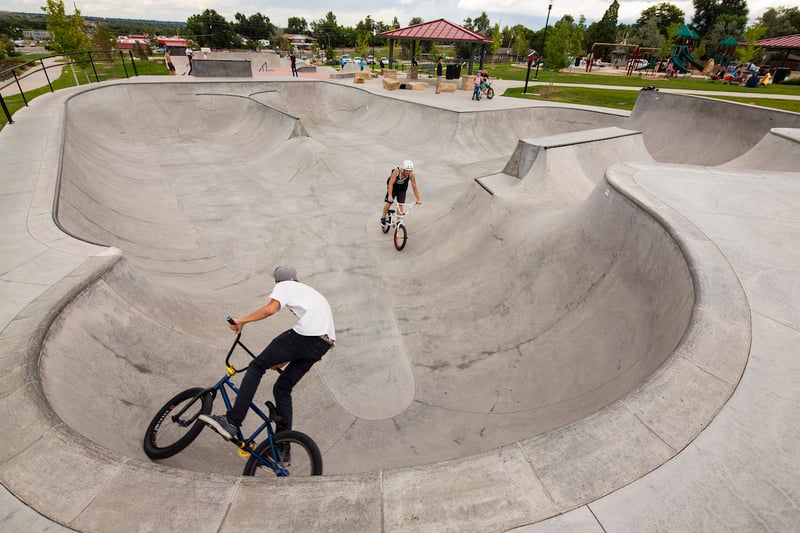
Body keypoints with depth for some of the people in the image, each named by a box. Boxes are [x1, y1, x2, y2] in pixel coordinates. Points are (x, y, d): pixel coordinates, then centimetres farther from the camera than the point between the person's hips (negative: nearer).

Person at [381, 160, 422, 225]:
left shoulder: (411, 175, -27)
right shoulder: (396, 171, -34)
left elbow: (414, 187, -23)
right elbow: (391, 183, -36)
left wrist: (419, 199, -27)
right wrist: (390, 196, -45)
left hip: (402, 189, 2)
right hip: (393, 188, -2)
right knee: (388, 203, -8)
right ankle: (383, 217, 18)